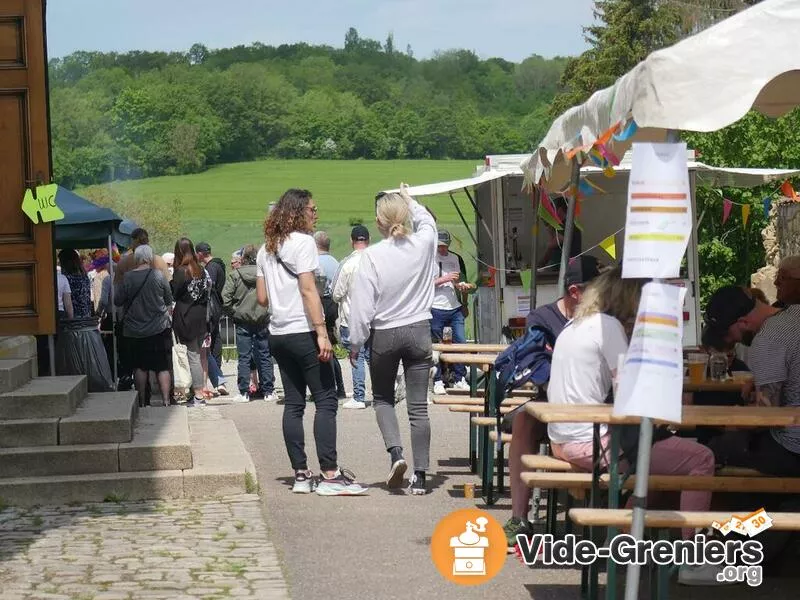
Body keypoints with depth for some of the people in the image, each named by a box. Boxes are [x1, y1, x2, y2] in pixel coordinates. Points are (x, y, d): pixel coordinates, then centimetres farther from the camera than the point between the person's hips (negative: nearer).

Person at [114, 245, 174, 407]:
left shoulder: (127, 278, -8)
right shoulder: (158, 275, -9)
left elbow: (117, 301, 0)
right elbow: (169, 300, 1)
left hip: (135, 331, 1)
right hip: (159, 328, -1)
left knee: (140, 367, 11)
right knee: (163, 367, 4)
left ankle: (142, 402, 13)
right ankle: (166, 401, -1)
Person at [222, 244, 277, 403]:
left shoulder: (234, 275, -6)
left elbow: (225, 299, -10)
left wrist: (233, 314, 4)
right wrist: (268, 312, 6)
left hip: (242, 322, -1)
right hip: (263, 321, 1)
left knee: (244, 357, 4)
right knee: (265, 356, 9)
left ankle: (244, 392, 4)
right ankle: (268, 391, 12)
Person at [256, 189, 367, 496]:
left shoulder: (266, 249, 15)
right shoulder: (303, 242, -9)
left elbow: (262, 297, 16)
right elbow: (308, 290, -16)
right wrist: (322, 332, -19)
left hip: (278, 333, 8)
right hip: (303, 332, -8)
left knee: (293, 404, 8)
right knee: (326, 401, -6)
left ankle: (301, 475, 9)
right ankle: (330, 474, -9)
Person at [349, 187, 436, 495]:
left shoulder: (372, 255, -15)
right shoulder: (423, 244, -6)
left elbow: (362, 305, -12)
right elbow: (428, 221, 20)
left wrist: (355, 343, -1)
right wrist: (409, 201, 35)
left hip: (384, 334, -2)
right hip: (419, 331, 2)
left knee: (382, 398, 19)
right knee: (418, 406, 5)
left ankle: (395, 452, -3)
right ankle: (420, 475, 6)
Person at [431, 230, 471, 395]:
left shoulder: (456, 258, 14)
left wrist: (461, 285, 5)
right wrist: (444, 279, -15)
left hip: (455, 308, 4)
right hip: (436, 309, -4)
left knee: (461, 343, 0)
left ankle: (460, 379, 8)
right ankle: (438, 382, 8)